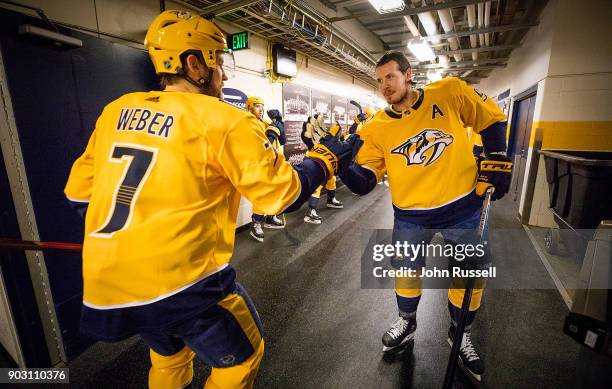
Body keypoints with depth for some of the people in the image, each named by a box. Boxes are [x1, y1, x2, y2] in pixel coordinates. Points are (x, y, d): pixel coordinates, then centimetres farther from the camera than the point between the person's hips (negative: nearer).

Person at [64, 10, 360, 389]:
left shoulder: (117, 110, 7)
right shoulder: (223, 120, -12)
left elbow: (79, 192, 13)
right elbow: (282, 194, -11)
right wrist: (326, 159, 5)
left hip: (105, 282, 8)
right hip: (182, 282, -7)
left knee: (170, 353, 34)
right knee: (241, 358, 20)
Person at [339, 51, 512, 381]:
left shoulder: (452, 92, -9)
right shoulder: (376, 127, -8)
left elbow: (492, 119, 6)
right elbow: (365, 181, -13)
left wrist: (496, 160, -2)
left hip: (463, 207, 1)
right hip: (411, 215, 0)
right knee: (405, 273, 12)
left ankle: (460, 333, 42)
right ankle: (407, 322, 44)